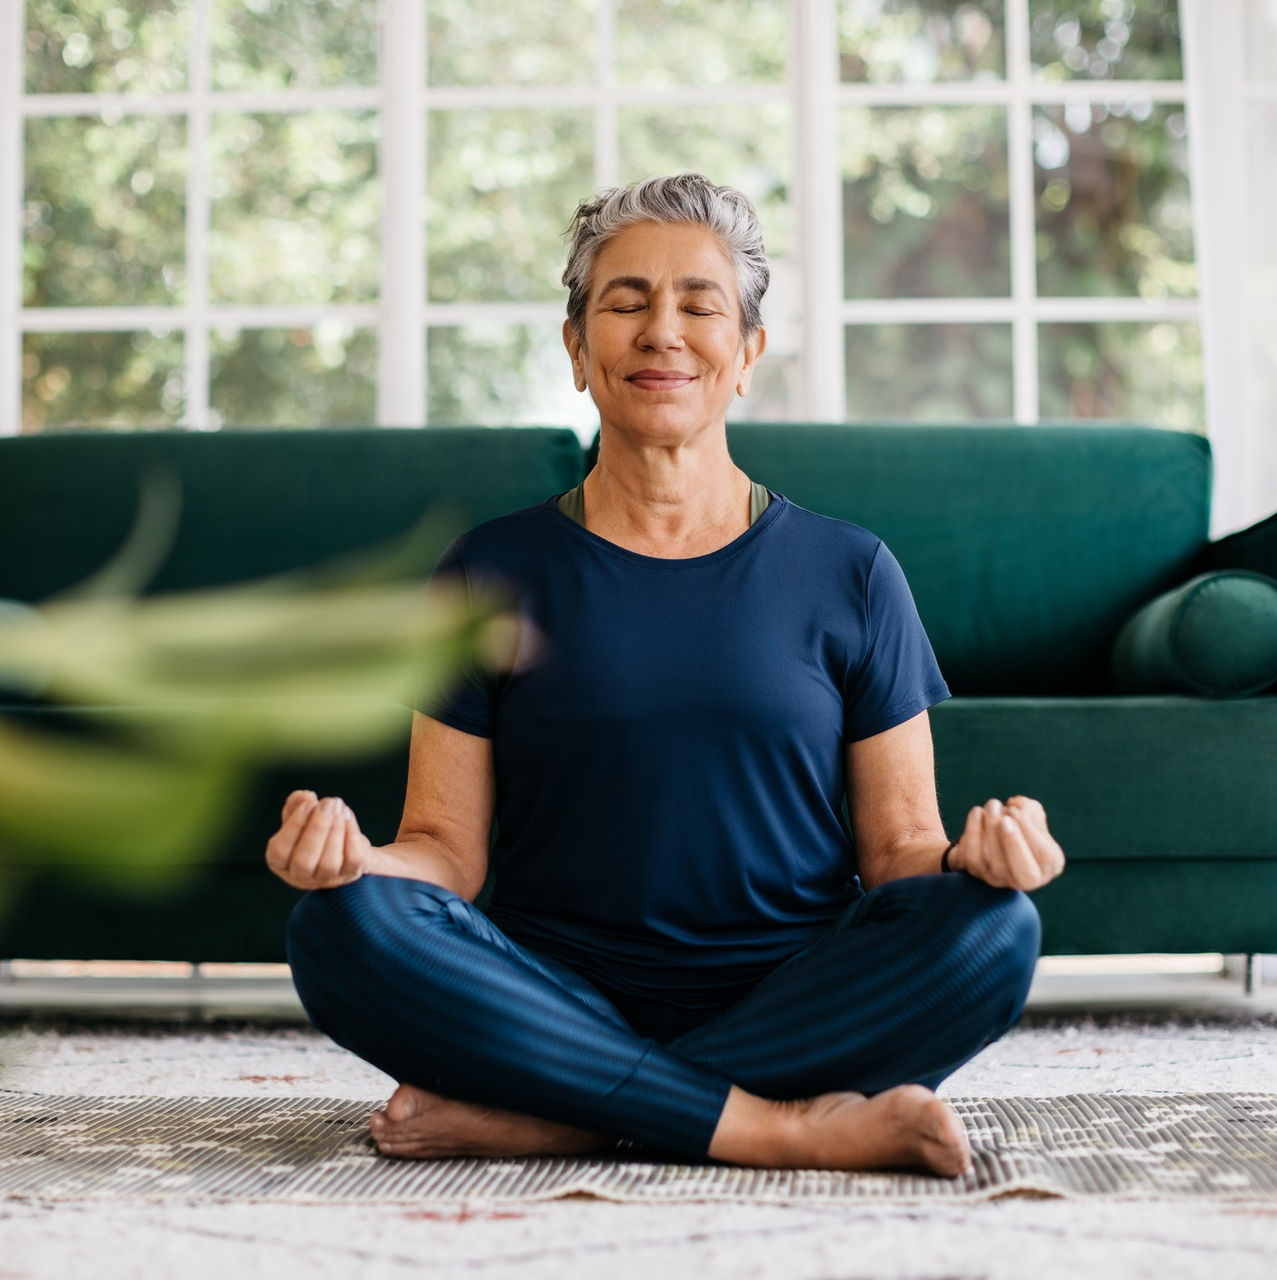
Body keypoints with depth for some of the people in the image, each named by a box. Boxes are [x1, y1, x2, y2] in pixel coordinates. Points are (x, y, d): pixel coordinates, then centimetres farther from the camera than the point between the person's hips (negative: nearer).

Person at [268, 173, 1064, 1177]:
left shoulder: (849, 573, 8)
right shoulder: (495, 572, 8)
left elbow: (898, 847, 7)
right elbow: (447, 847, 5)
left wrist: (972, 855, -16)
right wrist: (353, 853, -17)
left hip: (796, 1006, 1)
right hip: (562, 1003, 0)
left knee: (993, 930, -27)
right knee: (344, 926, -26)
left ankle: (544, 1119, -24)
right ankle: (779, 1126, -25)